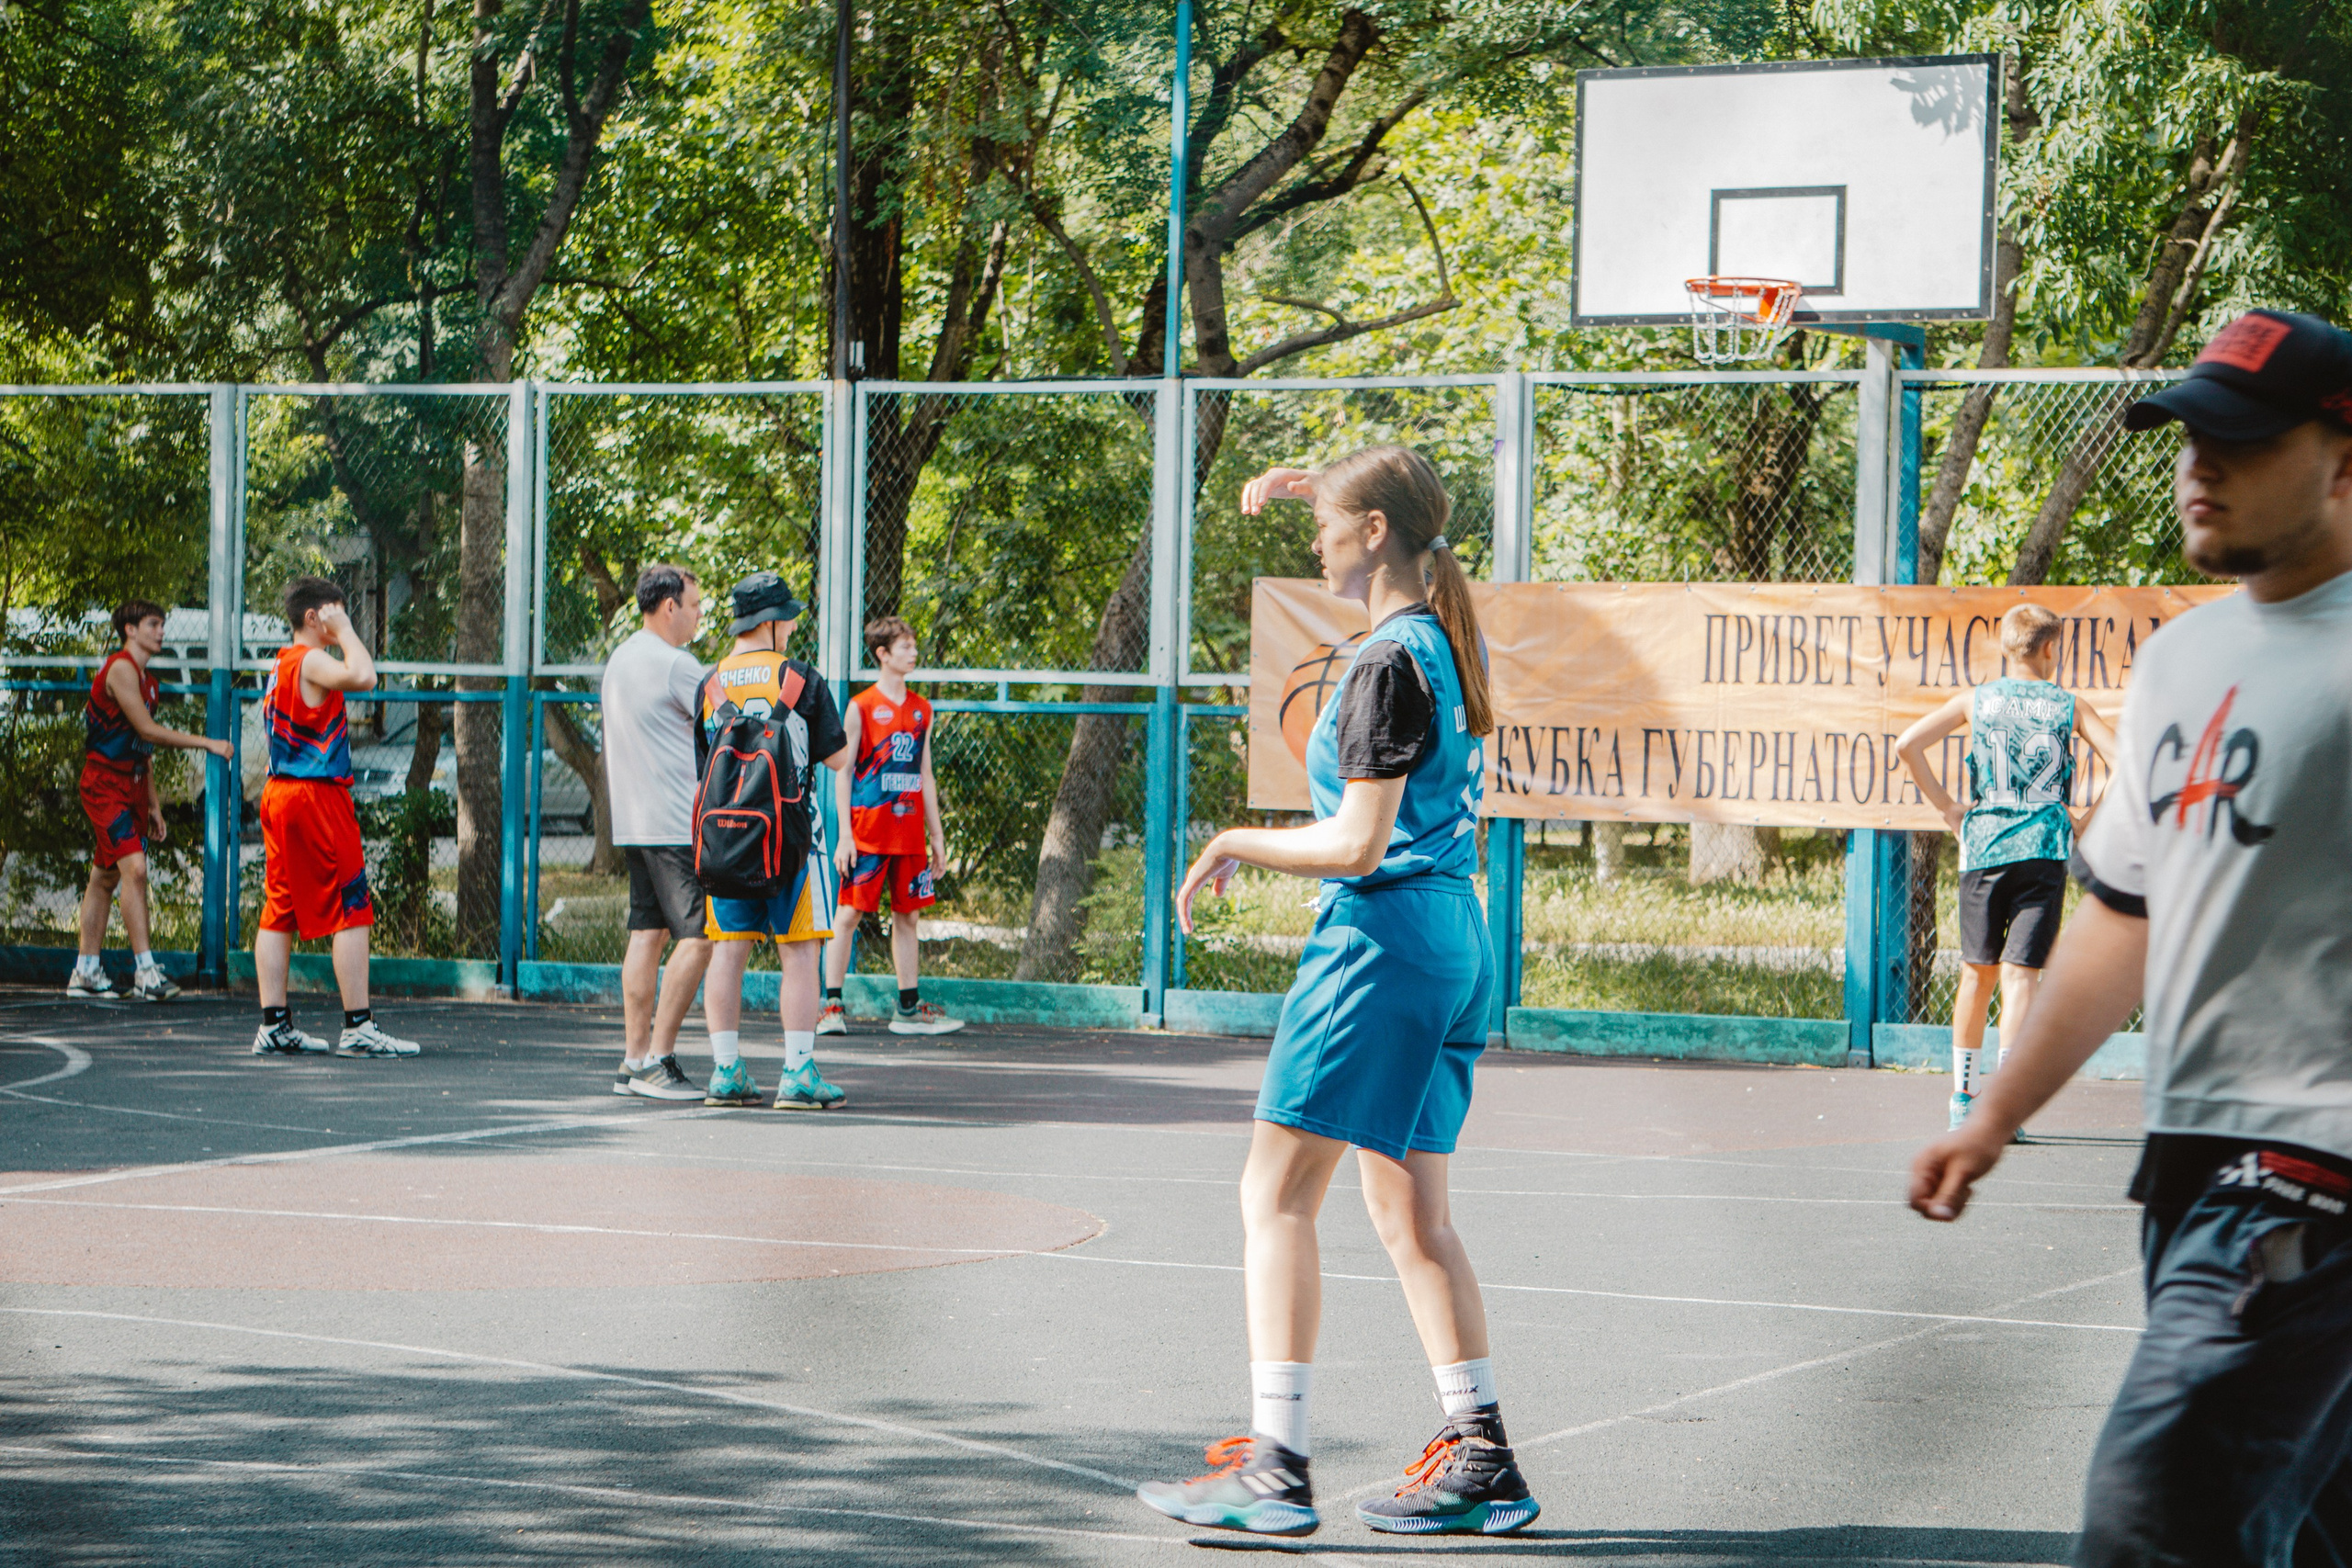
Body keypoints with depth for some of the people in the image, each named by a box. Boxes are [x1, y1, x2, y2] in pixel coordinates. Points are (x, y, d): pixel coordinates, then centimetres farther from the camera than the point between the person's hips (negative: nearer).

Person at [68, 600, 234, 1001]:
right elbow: (146, 729, -18)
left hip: (132, 784, 10)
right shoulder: (120, 668, -12)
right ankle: (145, 973, -24)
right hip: (105, 782, -9)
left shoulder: (148, 680, 18)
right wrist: (207, 744, -16)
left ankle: (85, 973, 15)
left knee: (105, 876, 11)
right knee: (134, 867, -19)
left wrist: (153, 805, 21)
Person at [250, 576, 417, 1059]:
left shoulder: (281, 665, 17)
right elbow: (363, 677, -29)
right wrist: (344, 631, -17)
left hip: (279, 793, 10)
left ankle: (274, 1025, 6)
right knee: (352, 910, -7)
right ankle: (358, 1027, -9)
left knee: (280, 911, 7)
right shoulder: (311, 662, -12)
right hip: (317, 795, -10)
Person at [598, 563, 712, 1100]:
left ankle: (634, 1058, 8)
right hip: (678, 824, -9)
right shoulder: (676, 665, -12)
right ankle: (656, 1061, -12)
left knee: (648, 932, 10)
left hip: (633, 823, 9)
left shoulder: (619, 661, 16)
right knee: (699, 934, -8)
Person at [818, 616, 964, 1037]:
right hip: (867, 832, -5)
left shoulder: (921, 710, 13)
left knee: (907, 917, 8)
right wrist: (845, 835, -10)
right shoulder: (860, 708, -3)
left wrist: (936, 834, 14)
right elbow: (843, 772, -4)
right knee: (849, 914, -5)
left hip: (909, 835, 5)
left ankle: (909, 1009, 13)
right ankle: (832, 1006, -2)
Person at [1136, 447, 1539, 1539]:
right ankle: (1479, 1460, 10)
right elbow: (1401, 522, 35)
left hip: (1379, 937, -9)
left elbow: (1358, 843, -20)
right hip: (1453, 933, 9)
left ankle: (1275, 1469, -10)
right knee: (1410, 1214, 12)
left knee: (1276, 1197, -6)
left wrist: (1234, 845, -8)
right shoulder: (1451, 638, 10)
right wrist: (1314, 483, 29)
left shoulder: (1390, 668, -16)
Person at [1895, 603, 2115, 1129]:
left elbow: (1908, 744, -3)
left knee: (1978, 973, 14)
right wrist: (2091, 819, 7)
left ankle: (1962, 1096, 19)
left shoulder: (1976, 700, 7)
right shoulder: (2068, 706, 5)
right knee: (2020, 973, -4)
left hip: (1983, 846, 2)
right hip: (2043, 849, -2)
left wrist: (1945, 805, 4)